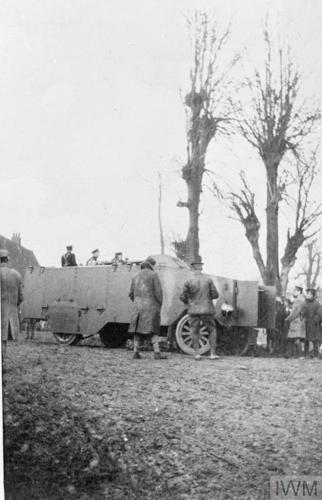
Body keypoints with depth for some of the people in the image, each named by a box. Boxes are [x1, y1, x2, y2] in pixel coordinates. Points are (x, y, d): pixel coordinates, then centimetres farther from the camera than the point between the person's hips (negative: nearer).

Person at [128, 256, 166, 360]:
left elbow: (131, 294, 13)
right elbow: (158, 291, -9)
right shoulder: (153, 275, -4)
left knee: (138, 329, 8)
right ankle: (157, 352, -9)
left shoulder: (136, 276, 13)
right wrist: (160, 305, 2)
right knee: (153, 330, -3)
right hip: (151, 306, -5)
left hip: (138, 306, 5)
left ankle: (135, 352, 4)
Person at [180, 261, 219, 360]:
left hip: (194, 310, 0)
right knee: (212, 331, 14)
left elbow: (183, 297, -2)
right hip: (207, 310, 0)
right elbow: (215, 295, -2)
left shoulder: (188, 282, -7)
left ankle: (196, 353, 5)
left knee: (195, 332, 13)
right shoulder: (208, 280, -5)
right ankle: (212, 353, 7)